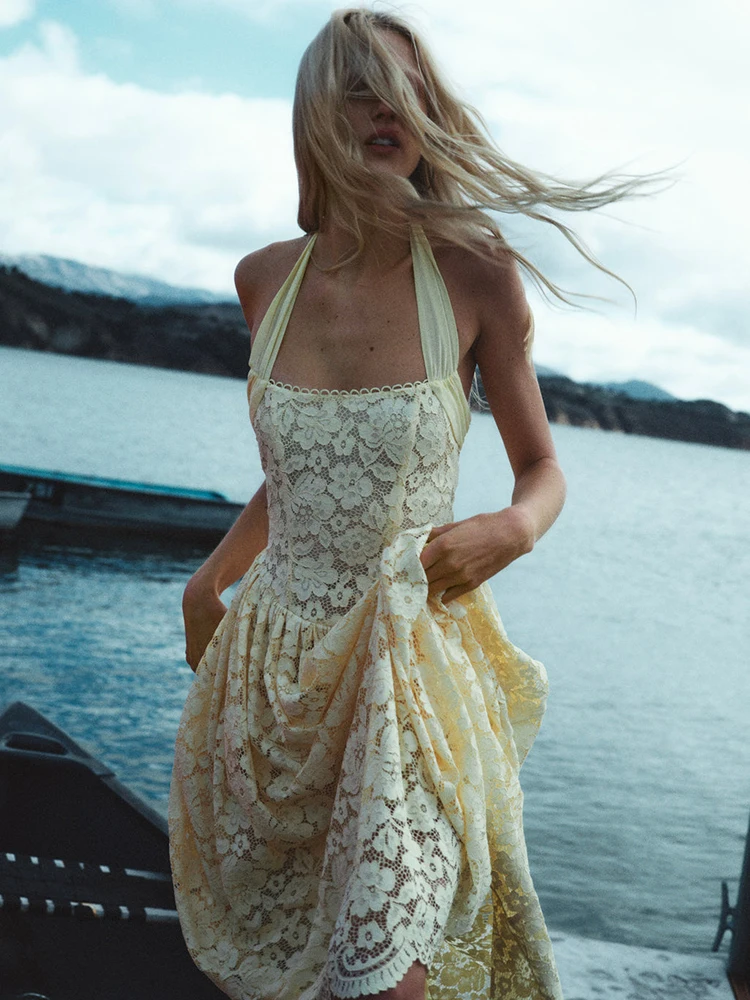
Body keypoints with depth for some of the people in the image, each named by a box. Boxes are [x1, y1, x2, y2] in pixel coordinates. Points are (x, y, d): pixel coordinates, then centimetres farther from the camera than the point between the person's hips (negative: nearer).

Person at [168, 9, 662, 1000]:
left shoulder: (474, 275, -10)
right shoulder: (265, 280, 2)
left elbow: (542, 468, 0)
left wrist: (512, 530, -21)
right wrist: (210, 580, 22)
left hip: (412, 665, -4)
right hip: (277, 655, 4)